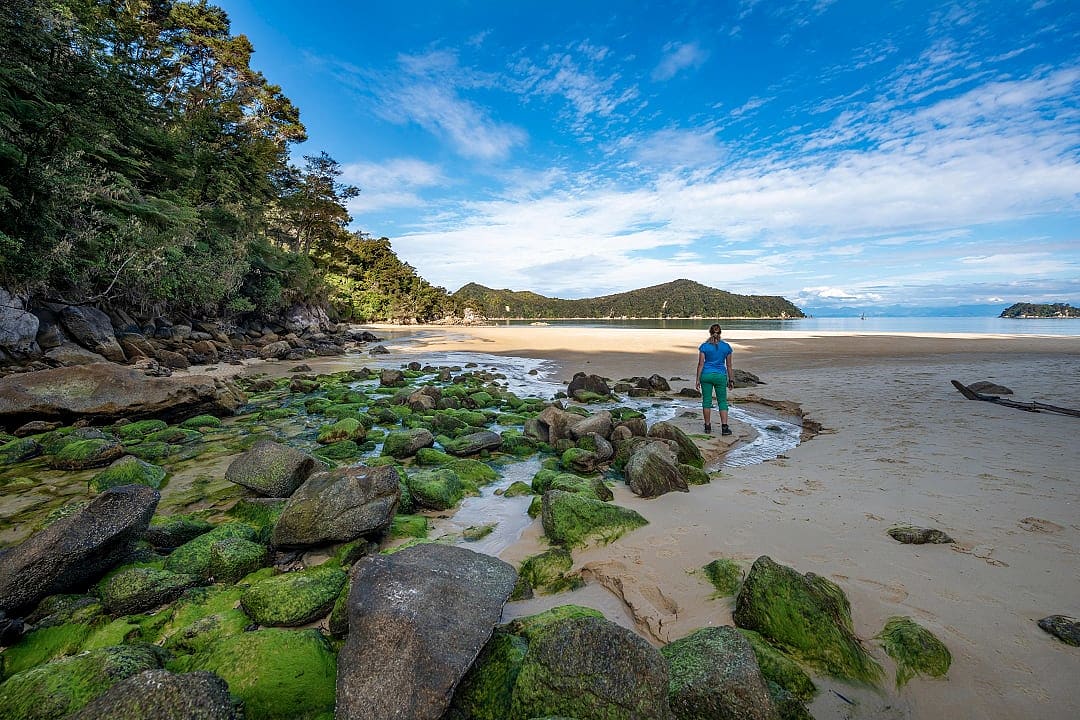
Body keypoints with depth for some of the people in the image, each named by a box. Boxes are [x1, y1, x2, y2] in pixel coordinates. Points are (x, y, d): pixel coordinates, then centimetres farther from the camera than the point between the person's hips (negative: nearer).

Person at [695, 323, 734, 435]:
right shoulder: (726, 346, 0)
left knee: (707, 401, 7)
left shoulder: (704, 346, -4)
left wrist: (698, 379, -1)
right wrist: (730, 380, 12)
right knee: (722, 402, 7)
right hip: (720, 376, 0)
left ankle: (708, 426, 14)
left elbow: (700, 364, -5)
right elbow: (729, 365, 4)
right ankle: (724, 427, 2)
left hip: (706, 375, 0)